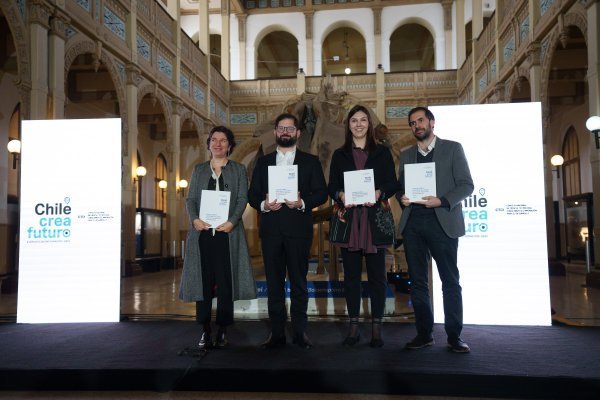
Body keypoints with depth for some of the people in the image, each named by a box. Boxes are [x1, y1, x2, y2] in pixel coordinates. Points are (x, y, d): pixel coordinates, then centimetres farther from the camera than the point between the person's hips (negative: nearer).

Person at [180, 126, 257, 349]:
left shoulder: (238, 170, 12)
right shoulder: (199, 170, 17)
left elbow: (242, 199, 2)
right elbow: (190, 199, 10)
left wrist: (232, 222, -14)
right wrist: (194, 219, -9)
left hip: (227, 232, -2)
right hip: (202, 232, 2)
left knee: (225, 281, -2)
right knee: (203, 280, 0)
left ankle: (222, 331, 6)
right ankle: (205, 331, 8)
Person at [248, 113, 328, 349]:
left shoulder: (310, 161, 10)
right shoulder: (263, 162, 16)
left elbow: (321, 193, 2)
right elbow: (252, 194, 11)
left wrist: (303, 203, -15)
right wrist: (263, 204, -10)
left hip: (298, 229, -2)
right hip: (271, 229, 2)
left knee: (298, 282, 3)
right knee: (274, 282, 5)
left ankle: (300, 332, 12)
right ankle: (276, 333, 12)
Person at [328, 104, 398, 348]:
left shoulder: (382, 153, 10)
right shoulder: (340, 155, 13)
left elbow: (392, 184, 5)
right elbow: (331, 187, 9)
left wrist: (379, 193, -16)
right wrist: (340, 195, -13)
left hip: (375, 220, -1)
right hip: (348, 221, 1)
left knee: (377, 275, 1)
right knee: (351, 275, 5)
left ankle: (376, 328, 11)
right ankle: (353, 327, 13)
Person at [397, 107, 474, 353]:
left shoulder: (452, 149, 6)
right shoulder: (406, 155, 18)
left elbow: (466, 185, 0)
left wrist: (442, 201, -15)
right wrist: (402, 198, -5)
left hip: (442, 222, -4)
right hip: (412, 223, 4)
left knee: (450, 282, 0)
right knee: (417, 281, 6)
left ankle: (454, 336, 9)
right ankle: (424, 333, 15)